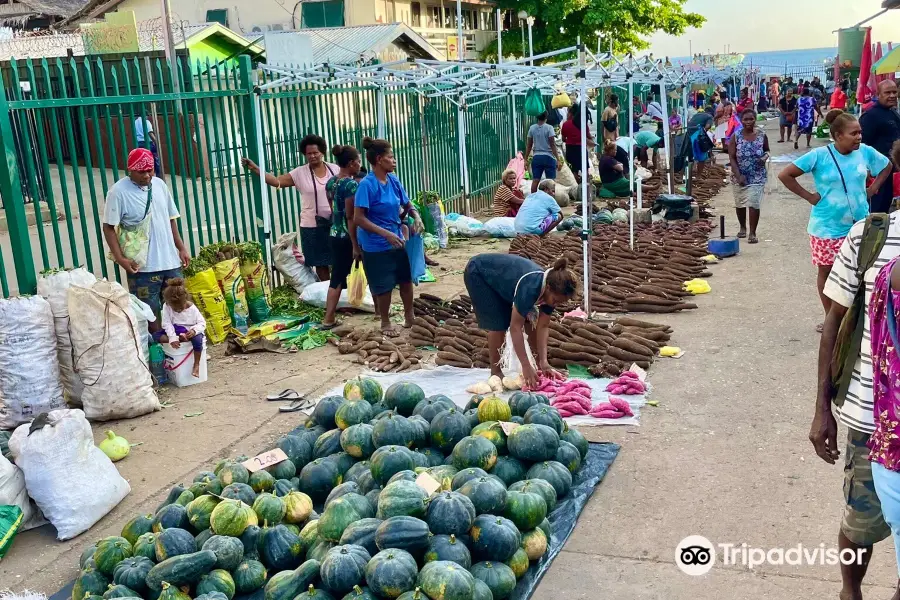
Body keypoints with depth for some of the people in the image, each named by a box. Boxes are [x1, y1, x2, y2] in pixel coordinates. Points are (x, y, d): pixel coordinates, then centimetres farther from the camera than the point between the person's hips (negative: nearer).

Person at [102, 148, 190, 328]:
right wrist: (120, 258, -16)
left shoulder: (160, 184, 7)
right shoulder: (118, 191, -10)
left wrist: (181, 248, 11)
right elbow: (108, 227, -9)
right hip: (142, 266, -5)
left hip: (170, 261, 5)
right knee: (150, 313, 2)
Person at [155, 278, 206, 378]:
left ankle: (196, 365, -20)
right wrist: (173, 338, -30)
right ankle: (180, 339, -31)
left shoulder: (192, 308, -11)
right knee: (156, 336, -20)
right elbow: (167, 324, -16)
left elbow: (202, 323, -9)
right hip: (175, 332, 2)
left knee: (198, 339, -37)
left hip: (190, 332, -2)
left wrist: (194, 330, -31)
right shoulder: (167, 307, -9)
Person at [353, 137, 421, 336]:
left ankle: (409, 317, 34)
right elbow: (358, 218, -22)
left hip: (396, 240, 6)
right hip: (375, 245, -6)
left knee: (406, 279, 15)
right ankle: (385, 322, 28)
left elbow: (408, 205, 13)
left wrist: (416, 218, -9)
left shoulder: (394, 180, 0)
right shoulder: (367, 185, -20)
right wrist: (386, 234, -28)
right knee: (384, 286, 6)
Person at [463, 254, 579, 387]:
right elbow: (515, 327, -38)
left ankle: (541, 367, 13)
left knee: (530, 321, 1)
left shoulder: (551, 290, -19)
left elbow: (543, 326, -15)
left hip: (503, 275, 7)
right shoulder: (530, 287, -40)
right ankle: (495, 371, -1)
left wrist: (544, 361, -24)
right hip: (478, 273, -7)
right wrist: (526, 367, -38)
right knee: (499, 323, -16)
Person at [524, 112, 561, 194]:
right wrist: (558, 159, -9)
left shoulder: (532, 128, 3)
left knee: (535, 180, 4)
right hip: (548, 157, -3)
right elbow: (553, 145, -10)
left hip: (537, 157, 4)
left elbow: (529, 146, 7)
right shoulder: (549, 128, -7)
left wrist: (526, 159, 14)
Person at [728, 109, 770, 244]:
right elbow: (732, 158, -8)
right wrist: (738, 175, -16)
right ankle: (742, 228, 36)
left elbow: (767, 150, 14)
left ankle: (752, 233, -1)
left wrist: (765, 157, -11)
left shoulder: (762, 136, -3)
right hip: (739, 176, 1)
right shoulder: (736, 137, -7)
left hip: (757, 176, -1)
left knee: (754, 204, -10)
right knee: (740, 204, 14)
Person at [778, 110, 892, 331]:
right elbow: (785, 175, -12)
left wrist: (872, 188, 3)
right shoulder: (819, 155, -14)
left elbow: (887, 166, 16)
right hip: (827, 228, -2)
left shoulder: (866, 152, -4)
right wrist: (809, 196, -12)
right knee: (826, 272, 10)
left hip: (859, 225, 2)